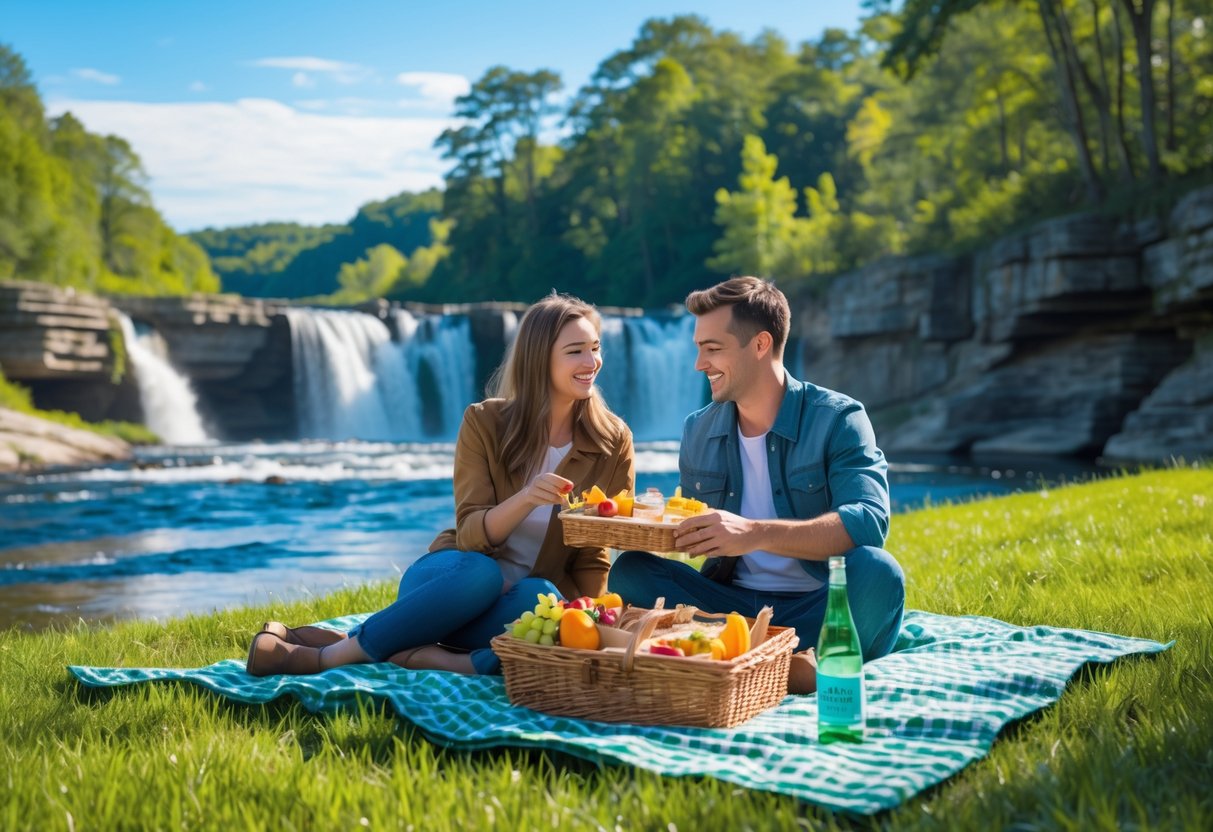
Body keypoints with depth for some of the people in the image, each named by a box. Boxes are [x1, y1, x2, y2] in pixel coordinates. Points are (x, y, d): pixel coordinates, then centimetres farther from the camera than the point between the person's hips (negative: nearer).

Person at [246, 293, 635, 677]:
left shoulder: (613, 442, -4)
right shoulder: (484, 422, -7)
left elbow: (594, 558, -2)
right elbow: (471, 536, -14)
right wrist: (524, 499, -33)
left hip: (522, 605, 1)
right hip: (457, 579, -1)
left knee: (543, 597, -35)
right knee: (481, 572, -37)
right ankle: (335, 652, -26)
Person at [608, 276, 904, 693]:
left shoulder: (837, 419, -8)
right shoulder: (698, 430, 8)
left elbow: (869, 521, -24)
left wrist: (756, 534, -36)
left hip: (816, 610, -5)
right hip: (731, 603, 5)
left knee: (875, 570, -33)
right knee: (630, 571, -19)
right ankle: (797, 671, -27)